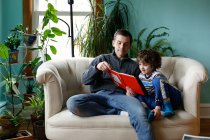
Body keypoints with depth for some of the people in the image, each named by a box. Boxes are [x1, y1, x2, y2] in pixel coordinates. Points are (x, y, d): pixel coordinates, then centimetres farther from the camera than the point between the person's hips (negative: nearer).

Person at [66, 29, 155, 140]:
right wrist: (96, 67, -9)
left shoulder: (134, 65, 22)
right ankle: (117, 112, -22)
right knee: (72, 103, -33)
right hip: (100, 95, 2)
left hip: (120, 96, -2)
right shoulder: (101, 59, 21)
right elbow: (84, 80, 11)